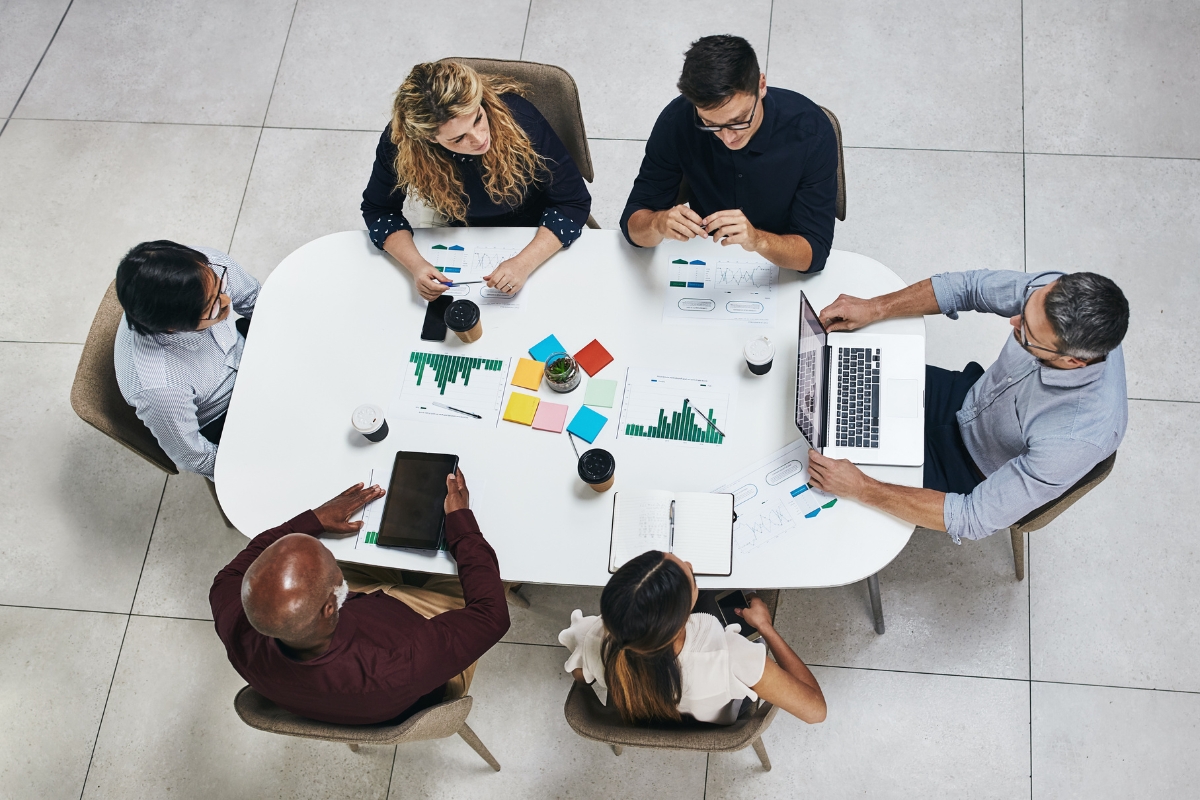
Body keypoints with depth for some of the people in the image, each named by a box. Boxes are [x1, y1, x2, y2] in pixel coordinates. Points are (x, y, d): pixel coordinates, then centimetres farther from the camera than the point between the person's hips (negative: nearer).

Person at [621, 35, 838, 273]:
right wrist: (659, 223, -34)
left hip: (782, 265, 0)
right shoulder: (677, 120, -17)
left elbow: (815, 252, -19)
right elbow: (634, 222, -12)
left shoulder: (812, 131, -21)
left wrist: (757, 240, -37)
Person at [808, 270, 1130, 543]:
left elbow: (973, 519, -34)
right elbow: (968, 286, -12)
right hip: (967, 399, 5)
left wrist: (861, 488, -34)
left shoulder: (1077, 438, -43)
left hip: (978, 477, -5)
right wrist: (875, 308, -24)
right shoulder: (1058, 292, -30)